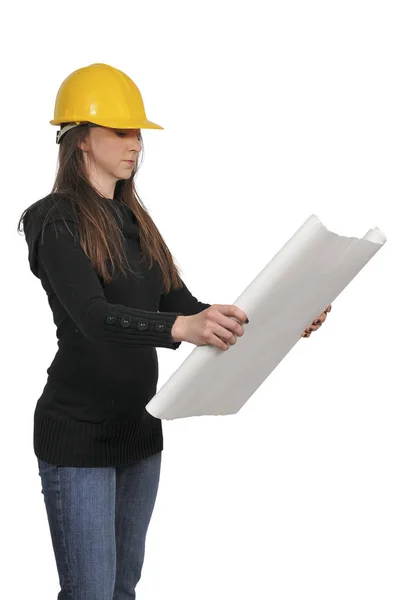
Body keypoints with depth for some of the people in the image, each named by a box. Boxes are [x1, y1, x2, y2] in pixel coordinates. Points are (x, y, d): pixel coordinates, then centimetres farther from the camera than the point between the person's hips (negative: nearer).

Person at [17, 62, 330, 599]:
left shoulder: (135, 220, 11)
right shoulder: (56, 220, -13)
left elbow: (180, 305, 7)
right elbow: (93, 317, -28)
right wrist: (182, 328, -45)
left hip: (138, 427, 8)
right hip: (79, 432, -7)